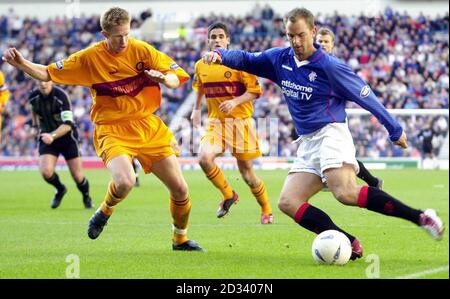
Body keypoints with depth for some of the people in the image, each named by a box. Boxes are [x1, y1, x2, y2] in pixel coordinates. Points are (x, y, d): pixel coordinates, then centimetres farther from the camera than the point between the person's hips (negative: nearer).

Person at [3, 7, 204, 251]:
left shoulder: (142, 50, -4)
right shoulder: (89, 58, -6)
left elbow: (177, 79, 0)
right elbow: (49, 74, 0)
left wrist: (164, 78, -23)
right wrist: (22, 64, -16)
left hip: (149, 128, 3)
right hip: (112, 130, -3)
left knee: (180, 189, 2)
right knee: (125, 181, -32)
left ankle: (180, 239, 29)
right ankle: (105, 212, 4)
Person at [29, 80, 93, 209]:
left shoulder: (61, 96, -24)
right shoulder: (33, 97, -8)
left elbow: (67, 125, -30)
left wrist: (52, 136, -43)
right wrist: (35, 126, 16)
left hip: (66, 137, -3)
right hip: (47, 137, 3)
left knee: (77, 176, 0)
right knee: (46, 172, -18)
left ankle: (86, 197, 32)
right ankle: (60, 190, 15)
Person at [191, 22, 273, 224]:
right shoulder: (201, 66, 5)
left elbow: (255, 90, -11)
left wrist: (235, 102, -24)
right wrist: (196, 109, 24)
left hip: (240, 122, -3)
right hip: (215, 122, 3)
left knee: (247, 173, 2)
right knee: (204, 158, -24)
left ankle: (266, 211, 25)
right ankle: (228, 196, 0)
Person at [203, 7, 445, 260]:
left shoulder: (330, 66, -8)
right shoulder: (280, 59, 8)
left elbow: (366, 97, -2)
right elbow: (246, 60, 19)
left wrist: (395, 130, 3)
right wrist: (220, 55, -3)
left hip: (331, 133, -7)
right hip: (308, 144, 7)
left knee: (346, 193, -31)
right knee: (288, 202, -11)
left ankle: (420, 217, -28)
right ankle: (350, 245, -15)